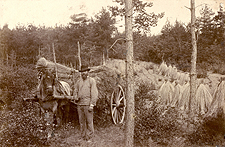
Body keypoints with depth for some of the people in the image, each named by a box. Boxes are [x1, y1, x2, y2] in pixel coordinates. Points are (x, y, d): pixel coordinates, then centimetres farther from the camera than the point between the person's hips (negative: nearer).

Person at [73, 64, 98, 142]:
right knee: (81, 121, 9)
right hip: (79, 104, 5)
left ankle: (89, 137, 7)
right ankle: (83, 136, 19)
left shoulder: (92, 81, 0)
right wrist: (76, 97, -2)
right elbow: (75, 91, 21)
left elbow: (94, 93, -5)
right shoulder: (78, 81, 15)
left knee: (89, 121, -3)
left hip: (88, 104, -5)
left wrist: (91, 105, -12)